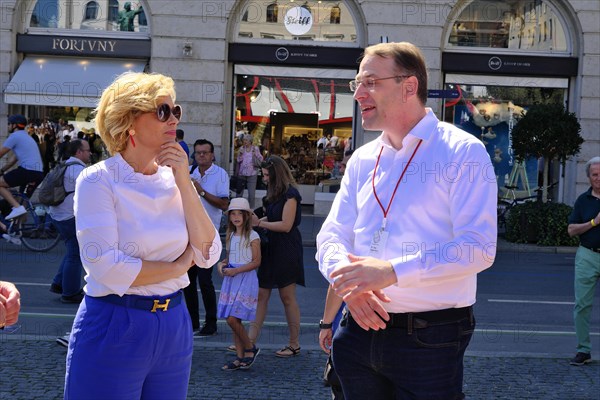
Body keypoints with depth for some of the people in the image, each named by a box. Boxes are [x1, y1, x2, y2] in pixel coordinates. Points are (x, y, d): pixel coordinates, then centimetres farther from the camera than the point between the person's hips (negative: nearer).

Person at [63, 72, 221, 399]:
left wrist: (184, 183, -10)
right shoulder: (98, 180, -11)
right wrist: (178, 266, -10)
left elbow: (207, 256, -3)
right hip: (114, 330, -5)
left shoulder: (173, 179, 5)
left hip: (174, 327, 6)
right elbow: (106, 267, -21)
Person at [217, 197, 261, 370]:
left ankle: (250, 348, 7)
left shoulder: (252, 236, -8)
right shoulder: (230, 235, 13)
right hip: (231, 279, 7)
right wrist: (222, 264, 0)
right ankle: (240, 357, 13)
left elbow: (256, 262, -11)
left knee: (233, 319, -13)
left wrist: (236, 270, -17)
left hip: (246, 279, -7)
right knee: (233, 320, 5)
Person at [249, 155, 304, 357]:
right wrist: (255, 219, -2)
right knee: (261, 294, 4)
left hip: (286, 250, -8)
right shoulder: (275, 193, 13)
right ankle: (250, 341, 5)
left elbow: (286, 225, -19)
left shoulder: (290, 194, -14)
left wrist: (259, 223, -14)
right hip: (271, 248, 8)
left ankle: (294, 344, 13)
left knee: (288, 298, 2)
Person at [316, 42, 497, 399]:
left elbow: (478, 247, -17)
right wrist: (348, 278, -14)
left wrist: (392, 271, -25)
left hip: (430, 339, -5)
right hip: (361, 328, 5)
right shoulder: (362, 160, 11)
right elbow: (331, 237, 9)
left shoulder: (462, 152, -7)